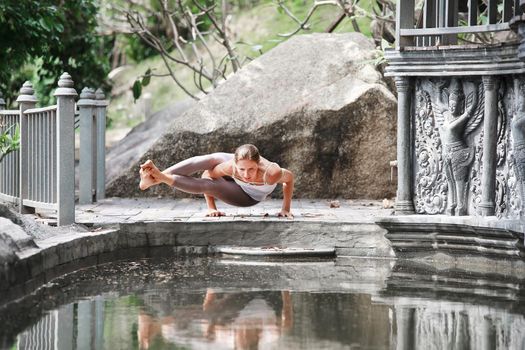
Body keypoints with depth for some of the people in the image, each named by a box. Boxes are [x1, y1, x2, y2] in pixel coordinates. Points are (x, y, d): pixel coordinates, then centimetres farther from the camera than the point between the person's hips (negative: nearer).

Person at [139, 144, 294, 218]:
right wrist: (211, 208, -23)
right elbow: (207, 174, -23)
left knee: (207, 186, -25)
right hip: (236, 183, 1)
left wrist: (286, 209, -20)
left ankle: (159, 178, -20)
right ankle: (158, 177, -37)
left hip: (249, 197, -1)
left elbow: (289, 178, -24)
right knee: (212, 160, -31)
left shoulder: (270, 173, -47)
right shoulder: (231, 166, -41)